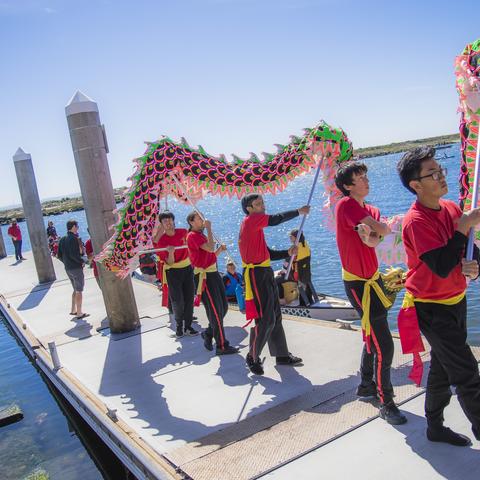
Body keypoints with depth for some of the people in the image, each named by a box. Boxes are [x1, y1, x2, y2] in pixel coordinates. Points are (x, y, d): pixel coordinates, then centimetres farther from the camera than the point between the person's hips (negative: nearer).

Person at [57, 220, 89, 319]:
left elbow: (59, 255, 10)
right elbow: (73, 254, -25)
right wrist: (82, 261, -11)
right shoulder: (74, 238, -16)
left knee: (75, 289, 21)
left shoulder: (62, 239, 9)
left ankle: (73, 310, 25)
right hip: (76, 268, -8)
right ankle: (79, 313, 6)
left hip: (67, 268, 8)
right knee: (79, 290, 1)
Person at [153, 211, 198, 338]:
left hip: (187, 268, 4)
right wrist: (170, 252, -36)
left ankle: (188, 326, 16)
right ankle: (179, 326, 16)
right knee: (178, 301, -6)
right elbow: (170, 262, -18)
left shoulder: (183, 232, -4)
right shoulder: (161, 241, -14)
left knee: (189, 299, 4)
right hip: (172, 272, -4)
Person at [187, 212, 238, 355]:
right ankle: (222, 346, 3)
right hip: (204, 277, -9)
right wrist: (209, 228, -18)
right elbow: (210, 248, -25)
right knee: (216, 311, -5)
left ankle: (208, 333, 29)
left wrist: (221, 249, 3)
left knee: (223, 307, 13)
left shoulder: (201, 235, 18)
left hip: (213, 273, 9)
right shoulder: (193, 236, -12)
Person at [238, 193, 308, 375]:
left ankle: (282, 355, 25)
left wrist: (288, 253, 7)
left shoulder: (256, 227, 19)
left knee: (275, 317, 14)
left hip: (265, 274, 10)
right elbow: (276, 219, -17)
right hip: (257, 275, -10)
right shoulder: (250, 220, -9)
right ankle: (253, 358, 8)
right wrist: (299, 212, -6)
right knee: (265, 319, -7)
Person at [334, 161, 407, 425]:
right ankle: (386, 403, 6)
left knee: (373, 338, 22)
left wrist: (367, 236, -30)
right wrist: (383, 229, 2)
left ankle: (366, 385, 40)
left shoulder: (371, 211, 10)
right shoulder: (346, 204, -14)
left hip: (371, 280, 9)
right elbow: (382, 230, -20)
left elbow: (374, 242, -10)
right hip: (359, 284, -9)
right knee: (384, 346, -8)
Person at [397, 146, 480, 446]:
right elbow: (442, 267, -30)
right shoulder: (417, 220, -22)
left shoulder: (451, 208, 2)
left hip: (455, 301, 8)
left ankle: (435, 427, 36)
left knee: (442, 367, 19)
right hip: (432, 308, -8)